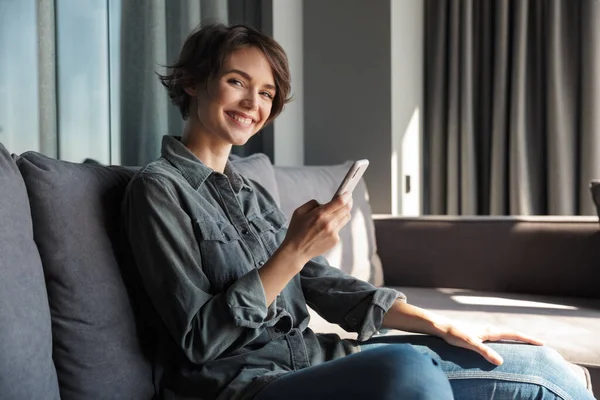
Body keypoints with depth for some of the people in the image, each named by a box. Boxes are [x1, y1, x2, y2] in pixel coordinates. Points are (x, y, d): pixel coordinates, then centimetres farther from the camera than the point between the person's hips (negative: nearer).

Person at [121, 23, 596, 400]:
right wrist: (293, 251, -21)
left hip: (311, 357, 7)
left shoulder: (249, 191, 17)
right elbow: (200, 340, -12)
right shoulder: (159, 187, -6)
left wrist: (444, 327, 3)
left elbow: (322, 283, 12)